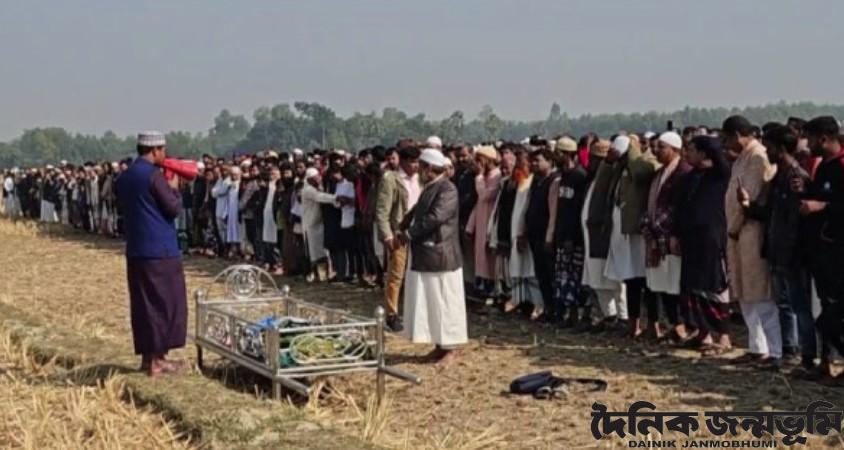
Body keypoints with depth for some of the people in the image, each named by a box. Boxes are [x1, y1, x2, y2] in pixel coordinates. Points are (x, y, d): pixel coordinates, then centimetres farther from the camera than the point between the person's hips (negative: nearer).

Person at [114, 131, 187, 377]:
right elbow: (173, 208, -14)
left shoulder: (124, 177, 11)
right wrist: (174, 188, 4)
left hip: (135, 249, 8)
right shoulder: (154, 175, -14)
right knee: (164, 303, 0)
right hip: (160, 249, -8)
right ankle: (157, 359, 1)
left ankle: (147, 355, 17)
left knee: (143, 303, 12)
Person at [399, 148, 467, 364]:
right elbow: (416, 212, 16)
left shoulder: (447, 190, -16)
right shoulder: (429, 188, 13)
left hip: (440, 255, -9)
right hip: (425, 254, 9)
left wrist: (409, 234, -16)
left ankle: (449, 348, 10)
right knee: (429, 302, 13)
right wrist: (402, 229, -2)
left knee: (444, 302, 0)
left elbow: (435, 217, -25)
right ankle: (440, 345, 21)